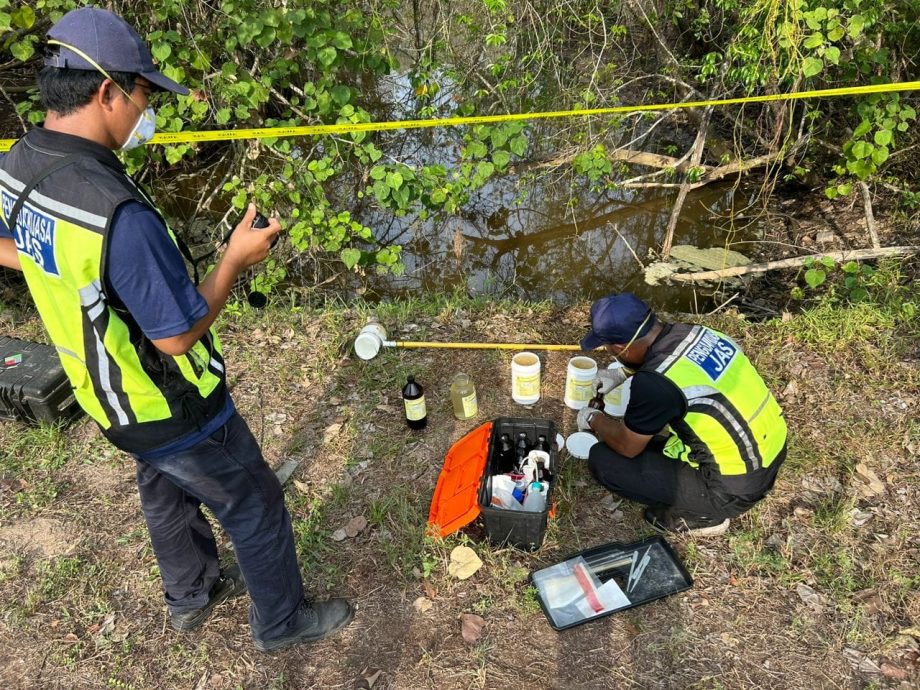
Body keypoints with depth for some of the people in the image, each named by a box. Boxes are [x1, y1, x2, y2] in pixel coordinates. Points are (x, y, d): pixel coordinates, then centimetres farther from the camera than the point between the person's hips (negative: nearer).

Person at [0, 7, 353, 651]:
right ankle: (281, 621, 36)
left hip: (108, 393, 9)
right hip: (170, 409, -8)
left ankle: (192, 595, 54)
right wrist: (236, 260, -18)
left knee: (166, 497, 29)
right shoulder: (119, 215, -36)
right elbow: (179, 336, -27)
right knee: (256, 508, 13)